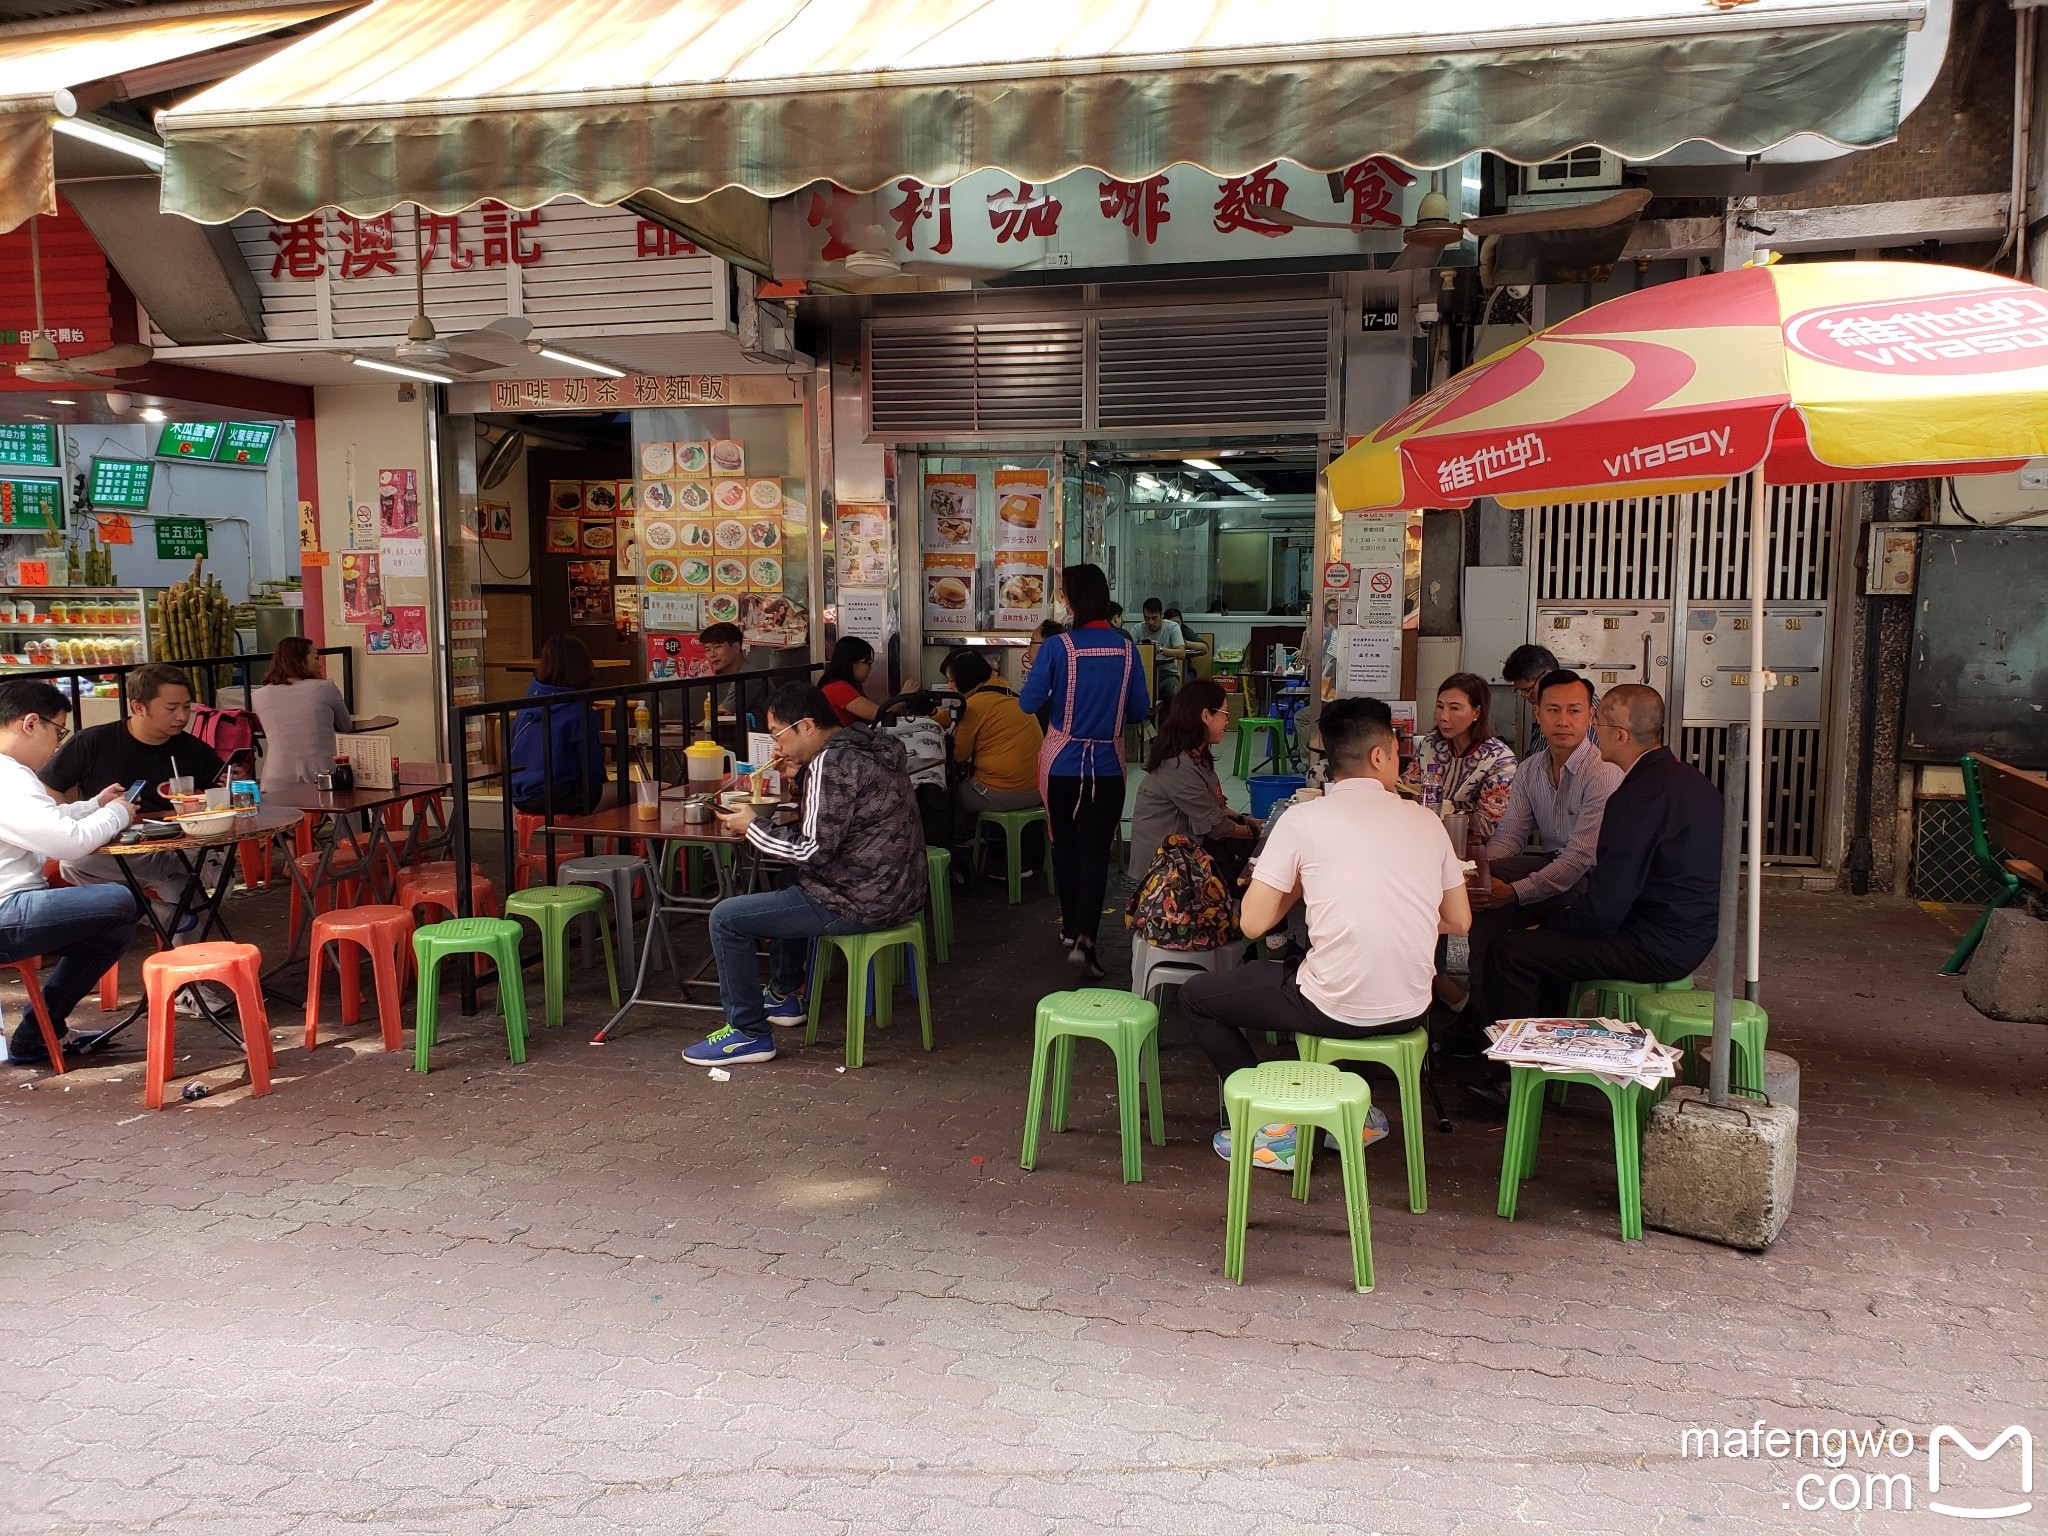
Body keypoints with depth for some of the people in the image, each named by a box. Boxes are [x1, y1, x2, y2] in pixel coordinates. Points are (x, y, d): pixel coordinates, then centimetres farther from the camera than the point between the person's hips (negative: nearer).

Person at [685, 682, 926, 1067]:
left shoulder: (832, 763, -19)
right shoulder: (865, 746, 10)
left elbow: (814, 850, -20)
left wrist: (752, 828, -7)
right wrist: (801, 775, 8)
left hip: (861, 903, -10)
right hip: (895, 890, 10)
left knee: (726, 918, -5)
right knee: (789, 887, 36)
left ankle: (748, 1033, 3)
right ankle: (785, 997, 44)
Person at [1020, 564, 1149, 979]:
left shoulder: (1058, 646, -13)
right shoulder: (1126, 646, -4)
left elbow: (1028, 702, -11)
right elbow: (1140, 710, 2)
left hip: (1061, 762, 0)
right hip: (1107, 765, 1)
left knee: (1065, 846, 18)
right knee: (1095, 852, 0)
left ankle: (1070, 928, 32)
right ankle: (1084, 937, -16)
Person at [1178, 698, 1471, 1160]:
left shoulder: (1304, 818, -8)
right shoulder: (1426, 821, 3)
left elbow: (1253, 923, -8)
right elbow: (1459, 921, 12)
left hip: (1338, 1010, -5)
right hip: (1410, 1010, 6)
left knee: (1196, 995, 16)